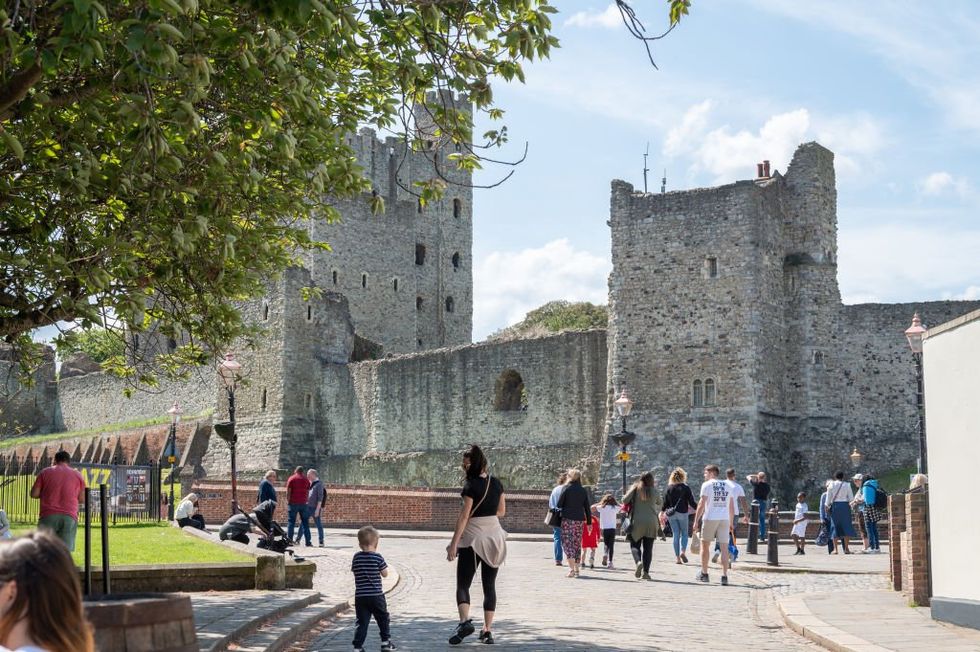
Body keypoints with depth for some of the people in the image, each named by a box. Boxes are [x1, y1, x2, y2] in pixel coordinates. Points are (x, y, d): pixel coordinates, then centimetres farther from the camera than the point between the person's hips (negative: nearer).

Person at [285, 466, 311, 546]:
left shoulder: (291, 479, 1)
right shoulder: (306, 480, 10)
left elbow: (288, 492, -5)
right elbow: (308, 493, 9)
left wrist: (288, 501, 2)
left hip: (293, 503, -2)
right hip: (303, 503, 2)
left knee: (291, 521, 2)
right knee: (305, 522, 5)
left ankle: (289, 539, -2)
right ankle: (308, 541, 2)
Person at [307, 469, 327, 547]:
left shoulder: (319, 484, -9)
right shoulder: (310, 484, 13)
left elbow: (320, 498, -14)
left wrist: (318, 509, -19)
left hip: (315, 508, -7)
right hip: (308, 507, 7)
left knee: (318, 524, 0)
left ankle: (321, 541, 7)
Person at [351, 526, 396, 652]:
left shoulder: (356, 557, 0)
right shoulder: (378, 557, -11)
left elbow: (354, 571, 11)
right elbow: (385, 574, -3)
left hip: (360, 596, 3)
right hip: (376, 595, -3)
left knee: (362, 622, 5)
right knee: (383, 619, 16)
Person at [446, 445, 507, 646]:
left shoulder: (471, 485, -14)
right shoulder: (496, 483, 5)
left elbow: (464, 516, -16)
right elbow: (502, 511, 12)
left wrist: (454, 543, -14)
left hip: (473, 538, -6)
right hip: (494, 535, 6)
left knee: (463, 583, 0)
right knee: (489, 585, 9)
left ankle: (465, 621, -22)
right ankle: (487, 630, 7)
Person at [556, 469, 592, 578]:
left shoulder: (566, 489, -4)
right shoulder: (583, 491, 8)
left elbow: (559, 504, -6)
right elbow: (587, 508, 10)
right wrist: (589, 522, 14)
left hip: (568, 519, -4)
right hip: (580, 520, 4)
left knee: (567, 542, -5)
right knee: (577, 544, 13)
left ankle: (571, 568, -21)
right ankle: (576, 569, 14)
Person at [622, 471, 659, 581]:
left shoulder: (635, 489, -1)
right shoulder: (653, 492, 2)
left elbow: (625, 500, -10)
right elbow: (654, 507, 11)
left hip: (637, 521, -1)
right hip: (651, 522, 1)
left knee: (635, 545, 8)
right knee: (648, 548, 6)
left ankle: (638, 561, -21)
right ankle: (645, 572, 0)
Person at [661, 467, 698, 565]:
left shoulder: (669, 488, 3)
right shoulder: (685, 488, -5)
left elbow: (665, 503, 5)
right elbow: (691, 502, -4)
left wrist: (663, 513, 15)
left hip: (671, 514, 3)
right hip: (682, 513, -3)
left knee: (676, 535, 7)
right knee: (684, 534, 10)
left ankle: (678, 558, 4)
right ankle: (682, 552, -13)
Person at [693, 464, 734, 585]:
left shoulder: (707, 485, -2)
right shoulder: (727, 486, 14)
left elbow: (701, 504, -7)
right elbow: (731, 506, 15)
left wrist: (696, 521, -5)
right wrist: (731, 523, 21)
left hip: (710, 518, -4)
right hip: (725, 519, 4)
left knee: (705, 545, 11)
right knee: (724, 547, 1)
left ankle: (704, 574, 16)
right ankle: (724, 576, -7)